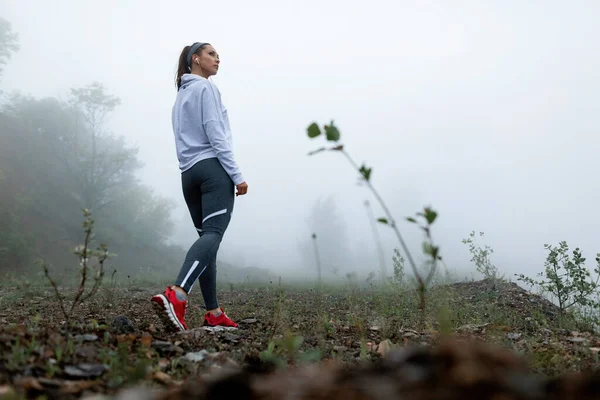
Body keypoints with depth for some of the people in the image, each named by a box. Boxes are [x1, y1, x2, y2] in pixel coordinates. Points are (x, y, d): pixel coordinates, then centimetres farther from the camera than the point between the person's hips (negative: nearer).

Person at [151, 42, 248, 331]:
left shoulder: (181, 95, 27)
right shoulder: (206, 87, 1)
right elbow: (215, 135, -9)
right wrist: (236, 175, -11)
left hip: (189, 173, 9)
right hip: (213, 168, -9)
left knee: (207, 236, 8)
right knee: (213, 234, -20)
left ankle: (213, 313, 4)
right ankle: (176, 296, -41)